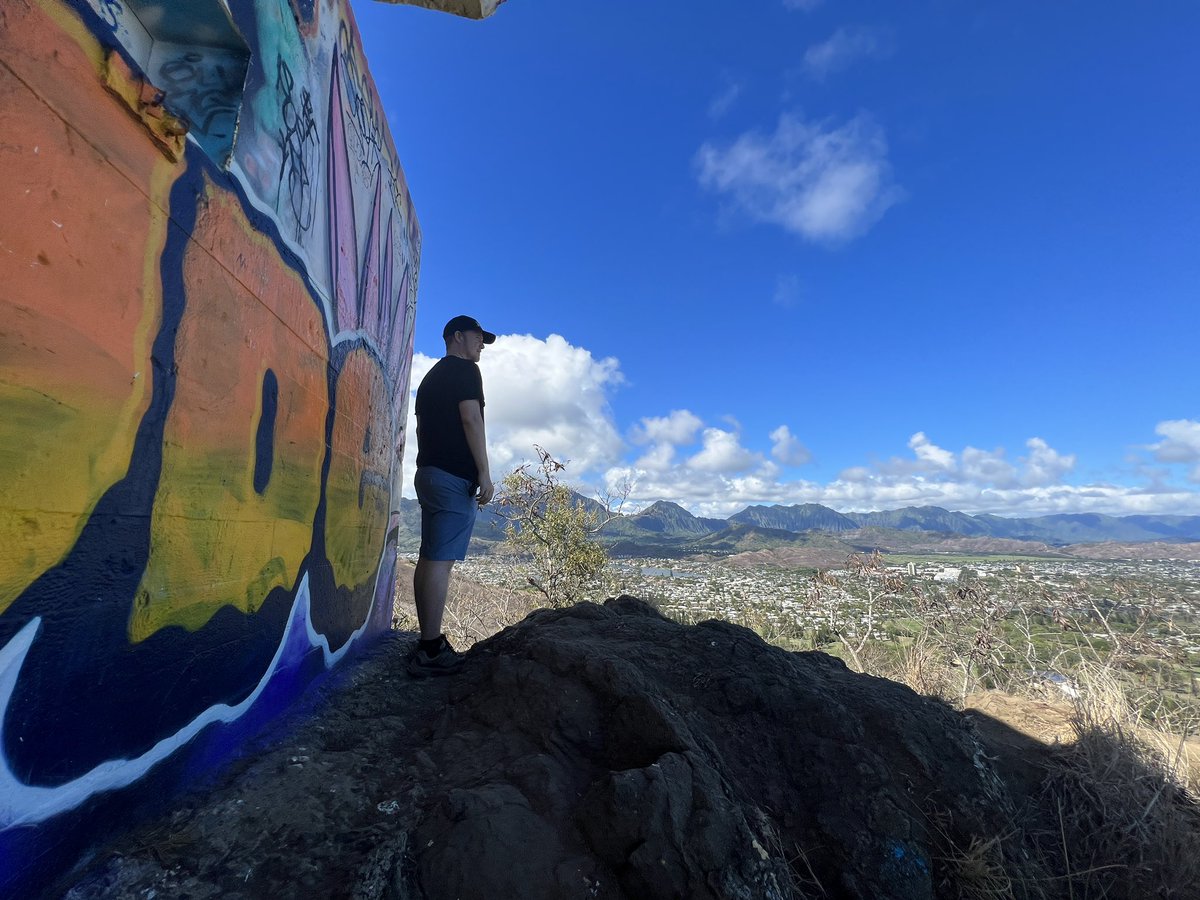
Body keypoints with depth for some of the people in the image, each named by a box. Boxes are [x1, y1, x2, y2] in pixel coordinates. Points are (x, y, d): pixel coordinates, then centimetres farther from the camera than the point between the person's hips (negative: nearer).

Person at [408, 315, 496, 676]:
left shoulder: (432, 375, 24)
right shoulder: (465, 369, -2)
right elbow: (471, 419, -14)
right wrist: (484, 473, -16)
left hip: (429, 471, 9)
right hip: (455, 476, -9)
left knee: (429, 559, 7)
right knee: (441, 561, -11)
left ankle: (429, 643, 13)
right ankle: (431, 651, -8)